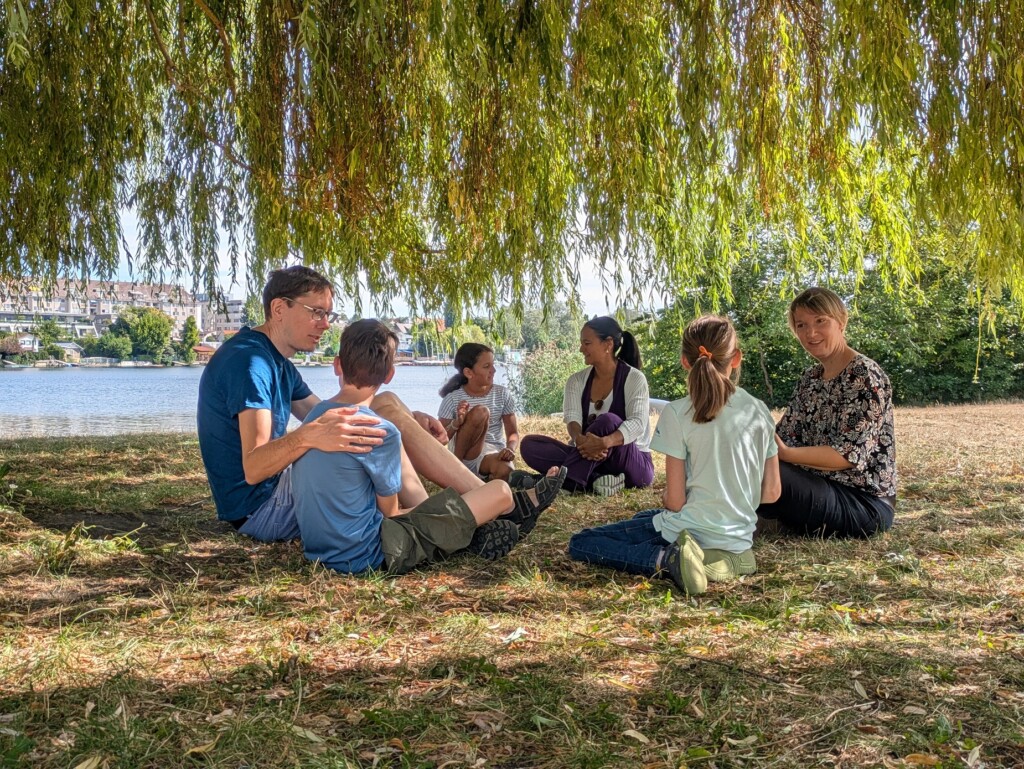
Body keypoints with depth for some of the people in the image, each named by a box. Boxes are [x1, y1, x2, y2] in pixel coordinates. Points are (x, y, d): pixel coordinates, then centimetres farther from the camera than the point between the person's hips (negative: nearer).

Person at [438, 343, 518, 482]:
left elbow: (513, 432, 2)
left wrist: (510, 449, -21)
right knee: (480, 411, -28)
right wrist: (457, 423, -27)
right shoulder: (453, 399, -6)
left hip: (493, 453, 1)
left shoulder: (502, 394, 1)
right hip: (464, 457, -1)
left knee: (504, 470, -39)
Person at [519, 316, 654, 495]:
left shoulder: (634, 378, -7)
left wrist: (604, 442, -43)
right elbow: (572, 417, -11)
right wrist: (580, 440, -37)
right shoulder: (577, 380, 6)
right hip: (588, 458, 4)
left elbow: (638, 423, -23)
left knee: (608, 421, -34)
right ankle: (595, 482, -31)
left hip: (634, 465, -4)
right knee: (529, 444, -18)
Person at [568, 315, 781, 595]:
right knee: (645, 517, 35)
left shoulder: (678, 413, -15)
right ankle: (728, 559, 8)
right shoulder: (760, 411, -2)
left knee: (580, 544, 7)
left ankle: (667, 559, -15)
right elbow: (771, 493, 3)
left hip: (691, 529, -6)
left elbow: (675, 501, -14)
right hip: (740, 538, 6)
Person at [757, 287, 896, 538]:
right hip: (822, 488, 8)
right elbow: (786, 435, 5)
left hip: (863, 502, -8)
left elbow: (850, 454, -22)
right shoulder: (810, 378, 11)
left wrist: (785, 453, -32)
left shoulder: (865, 375, -13)